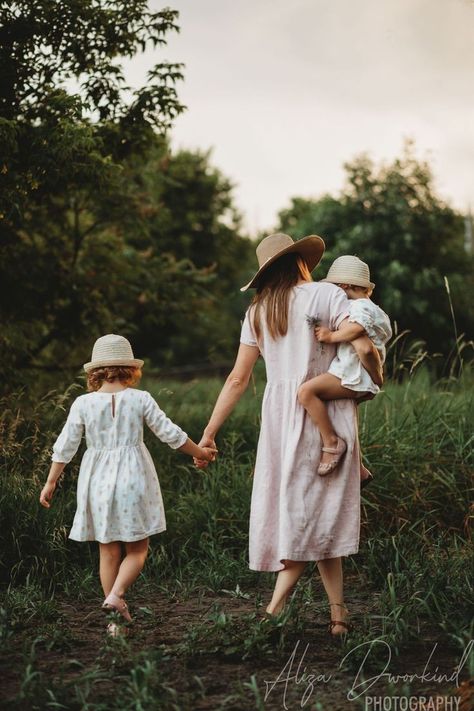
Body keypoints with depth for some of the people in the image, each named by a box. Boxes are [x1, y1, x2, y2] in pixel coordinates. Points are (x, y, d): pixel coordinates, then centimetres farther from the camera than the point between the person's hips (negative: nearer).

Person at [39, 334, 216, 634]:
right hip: (133, 478, -2)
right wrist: (199, 452, 16)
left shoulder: (83, 403, -3)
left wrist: (50, 483, 10)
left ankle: (117, 621, 13)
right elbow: (171, 434, 1)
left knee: (109, 551, 9)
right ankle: (116, 595, -16)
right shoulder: (140, 399, -5)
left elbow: (65, 447, 0)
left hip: (98, 481, 2)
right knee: (138, 549, 8)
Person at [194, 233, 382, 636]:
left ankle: (338, 612, 9)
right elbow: (364, 348, -13)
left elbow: (238, 380, 7)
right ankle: (274, 611, -8)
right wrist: (377, 377, 8)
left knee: (306, 512, 9)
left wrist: (209, 432, 11)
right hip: (327, 413, -4)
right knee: (318, 513, -1)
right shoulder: (326, 294, -3)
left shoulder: (257, 312, 10)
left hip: (280, 415, 4)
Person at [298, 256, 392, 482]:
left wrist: (332, 336, -19)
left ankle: (332, 443, -24)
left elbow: (357, 328, -29)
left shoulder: (359, 305, -8)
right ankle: (360, 471, 25)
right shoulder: (367, 306, 27)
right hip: (354, 379, 12)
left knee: (306, 391, -27)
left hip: (353, 377, -12)